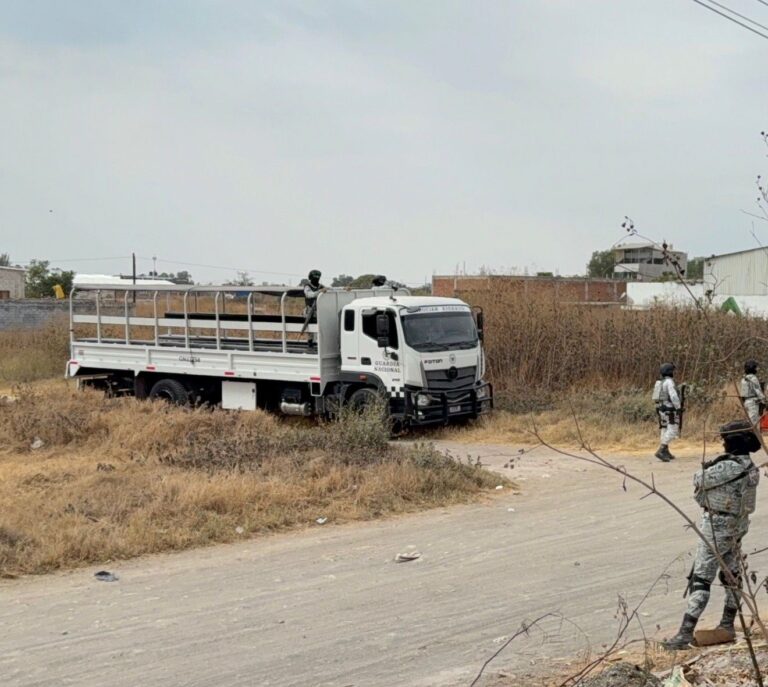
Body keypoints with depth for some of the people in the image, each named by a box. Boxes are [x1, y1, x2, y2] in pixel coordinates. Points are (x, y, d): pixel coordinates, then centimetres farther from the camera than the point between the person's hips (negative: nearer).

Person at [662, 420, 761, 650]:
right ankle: (727, 626, 30)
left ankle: (686, 633, -8)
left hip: (717, 529, -9)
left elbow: (700, 481, -14)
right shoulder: (750, 467, 3)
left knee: (700, 581, -7)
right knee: (731, 576, 19)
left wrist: (706, 467, 3)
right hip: (737, 528, 9)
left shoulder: (727, 467, -24)